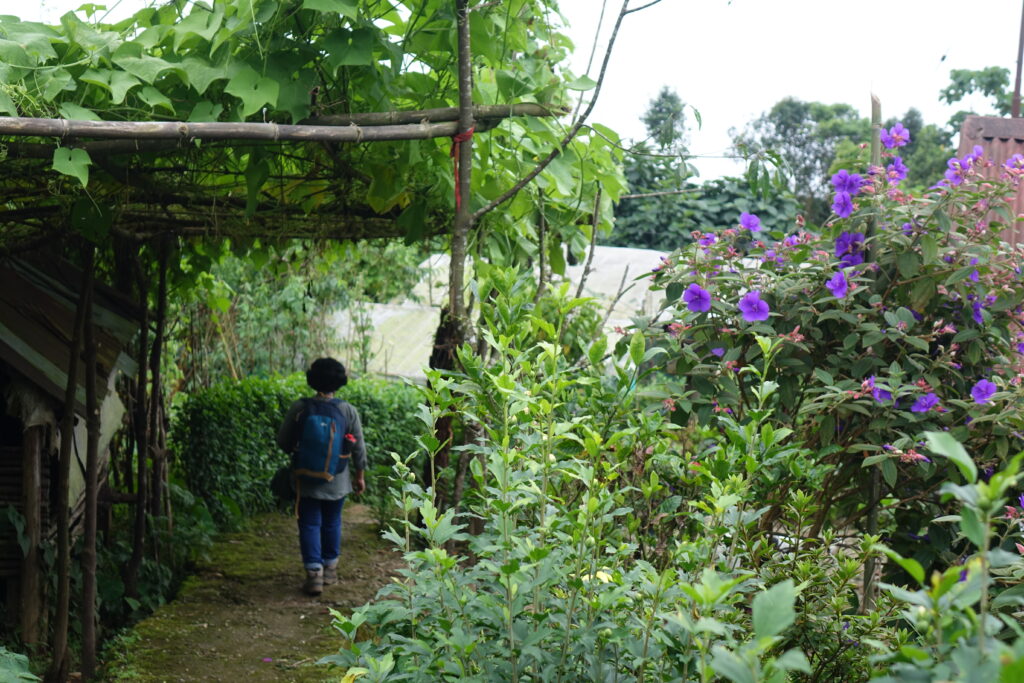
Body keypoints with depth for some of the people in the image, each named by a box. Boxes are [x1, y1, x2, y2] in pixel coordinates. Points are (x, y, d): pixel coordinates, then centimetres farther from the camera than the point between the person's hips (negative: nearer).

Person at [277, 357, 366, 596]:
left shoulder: (299, 408, -10)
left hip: (307, 479, -2)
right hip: (337, 480, 2)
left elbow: (283, 442, -1)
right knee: (332, 523, 16)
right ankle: (330, 569, 26)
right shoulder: (348, 410, -6)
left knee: (310, 524, 3)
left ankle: (314, 573, -6)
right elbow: (359, 448, -1)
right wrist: (359, 476, 11)